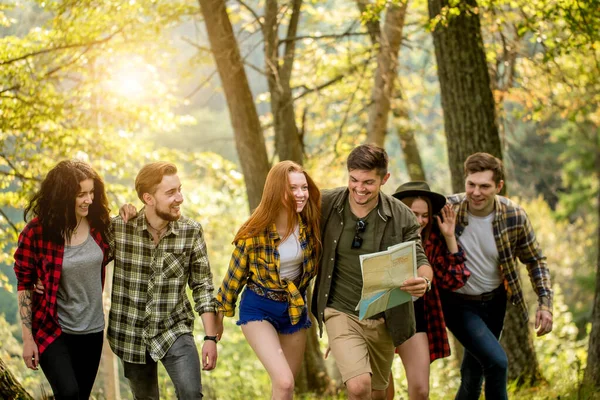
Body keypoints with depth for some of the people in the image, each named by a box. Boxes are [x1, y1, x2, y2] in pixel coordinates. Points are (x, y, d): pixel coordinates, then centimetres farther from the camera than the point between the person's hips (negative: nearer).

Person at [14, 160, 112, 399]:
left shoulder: (99, 225, -4)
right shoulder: (36, 232, -15)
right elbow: (24, 285, -8)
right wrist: (27, 338, -9)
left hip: (92, 330, 4)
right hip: (51, 330, -4)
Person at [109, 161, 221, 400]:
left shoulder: (191, 232, -8)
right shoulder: (119, 228, -11)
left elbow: (202, 285, -3)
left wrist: (211, 337, -5)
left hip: (174, 330, 0)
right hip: (131, 334, 1)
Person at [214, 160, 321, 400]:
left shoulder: (310, 224, -12)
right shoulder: (255, 232, -20)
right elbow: (236, 273, -7)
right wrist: (221, 314, 2)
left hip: (295, 309, 4)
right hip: (259, 309, -4)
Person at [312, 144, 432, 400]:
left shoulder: (402, 217, -8)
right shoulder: (326, 204, -9)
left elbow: (420, 261, -5)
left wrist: (424, 281, -28)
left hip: (382, 318, 2)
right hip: (340, 312, -2)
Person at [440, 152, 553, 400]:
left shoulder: (514, 217, -13)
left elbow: (535, 261, 1)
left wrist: (545, 304, -7)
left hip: (494, 302, 3)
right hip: (458, 303, -3)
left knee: (474, 372, 16)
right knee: (496, 361, -21)